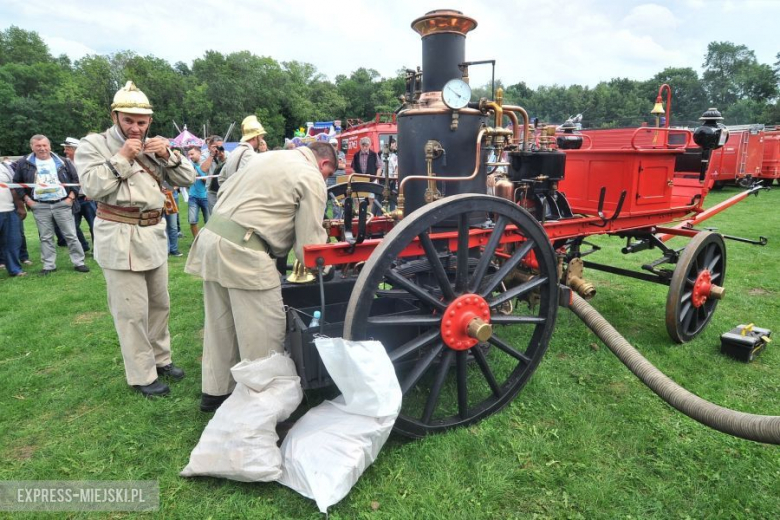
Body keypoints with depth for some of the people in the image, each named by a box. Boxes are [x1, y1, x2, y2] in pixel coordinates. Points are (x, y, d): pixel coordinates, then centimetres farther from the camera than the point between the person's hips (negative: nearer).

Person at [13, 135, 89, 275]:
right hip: (40, 207, 1)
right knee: (46, 238, 8)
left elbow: (76, 179, 5)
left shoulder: (62, 162, 2)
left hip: (62, 204, -1)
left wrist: (71, 197, -4)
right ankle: (49, 265, 15)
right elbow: (17, 183, 11)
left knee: (71, 235, 1)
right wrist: (27, 199, 1)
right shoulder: (24, 163, 5)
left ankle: (79, 262, 8)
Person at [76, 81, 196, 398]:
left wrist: (168, 155, -9)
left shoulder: (153, 146, 12)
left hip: (154, 234, 6)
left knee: (159, 303, 16)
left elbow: (188, 179, 6)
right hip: (119, 238, -6)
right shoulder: (94, 144, -2)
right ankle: (142, 376, 9)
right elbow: (91, 188, -15)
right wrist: (121, 158, -16)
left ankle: (160, 359, 32)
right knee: (131, 311, -3)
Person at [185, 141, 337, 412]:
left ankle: (215, 392, 32)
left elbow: (224, 190, 21)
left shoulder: (268, 156, 20)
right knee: (264, 333, 2)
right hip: (242, 250, -9)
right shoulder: (312, 178, -4)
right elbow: (309, 242, -6)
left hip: (212, 234, 9)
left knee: (220, 325, 19)